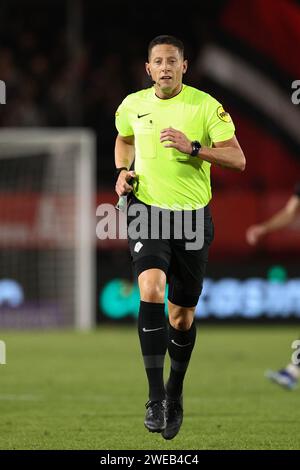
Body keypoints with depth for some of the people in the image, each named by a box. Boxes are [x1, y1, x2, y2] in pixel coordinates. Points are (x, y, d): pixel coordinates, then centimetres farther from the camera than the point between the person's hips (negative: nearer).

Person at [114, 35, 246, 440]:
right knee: (151, 289, -25)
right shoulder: (132, 106, 3)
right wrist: (123, 171, 6)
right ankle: (156, 397, -23)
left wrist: (193, 147, -23)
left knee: (182, 314, 8)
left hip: (192, 214, 0)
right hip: (146, 209, 1)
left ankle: (175, 392, 35)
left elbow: (238, 159, -10)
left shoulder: (205, 106, -7)